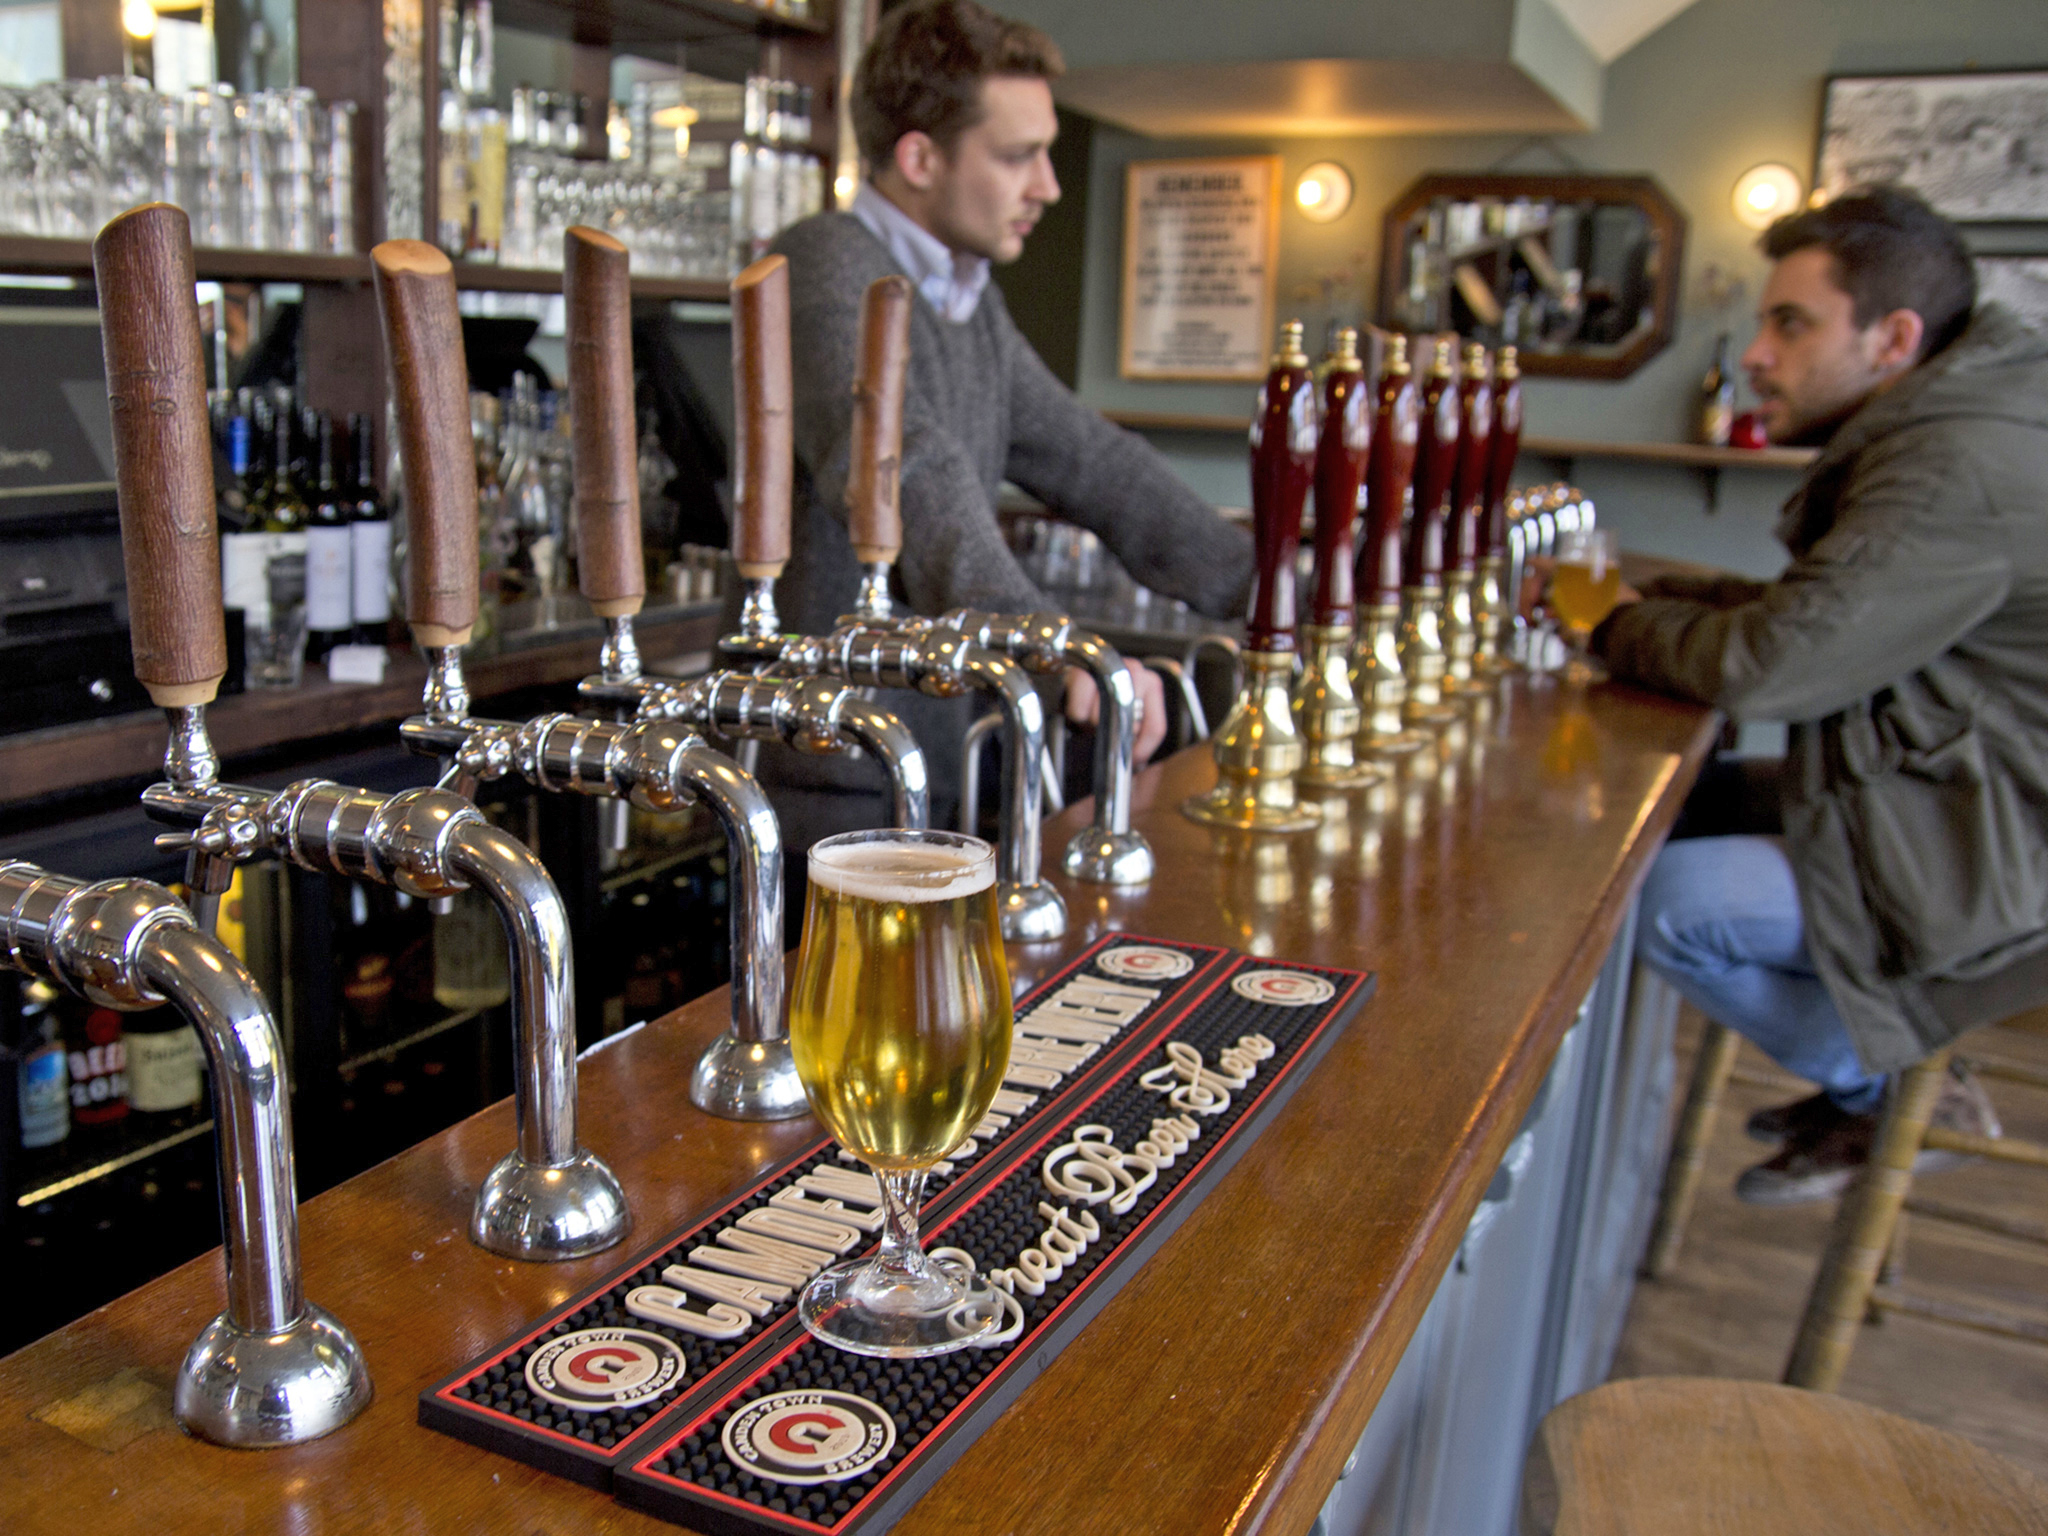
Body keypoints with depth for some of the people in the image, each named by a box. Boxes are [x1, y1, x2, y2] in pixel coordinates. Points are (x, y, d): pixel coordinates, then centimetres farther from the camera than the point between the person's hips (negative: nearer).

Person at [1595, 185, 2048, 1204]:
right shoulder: (1934, 436, 10)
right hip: (1963, 825, 11)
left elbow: (1768, 665, -27)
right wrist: (1644, 596, 2)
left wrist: (1617, 627, -8)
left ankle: (1888, 1099, 8)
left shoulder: (1962, 470, -25)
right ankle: (1876, 1079, 18)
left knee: (1663, 897, -17)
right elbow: (1809, 610, 15)